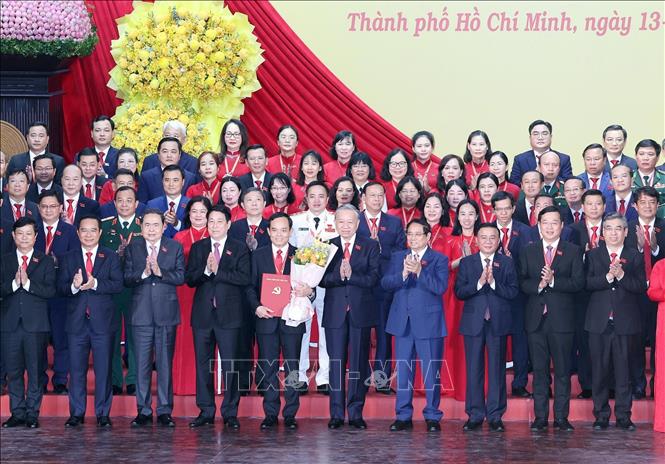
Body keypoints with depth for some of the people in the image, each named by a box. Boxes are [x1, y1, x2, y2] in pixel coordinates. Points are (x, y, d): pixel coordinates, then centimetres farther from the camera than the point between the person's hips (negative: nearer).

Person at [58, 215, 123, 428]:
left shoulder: (111, 257, 6)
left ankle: (103, 414, 7)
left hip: (103, 321, -1)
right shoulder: (68, 259, 11)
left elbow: (118, 285, -6)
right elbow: (60, 287, 2)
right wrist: (74, 286, -20)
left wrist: (95, 284, -20)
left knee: (103, 368, 0)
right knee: (76, 369, 4)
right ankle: (77, 413, 11)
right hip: (76, 321, 1)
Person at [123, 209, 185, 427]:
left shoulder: (175, 247, 6)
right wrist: (143, 273, -18)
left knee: (165, 363, 2)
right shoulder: (132, 247, 7)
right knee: (142, 364, 2)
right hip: (141, 312, 0)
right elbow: (126, 278, -1)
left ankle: (164, 411, 8)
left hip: (166, 313, 0)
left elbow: (180, 277, -3)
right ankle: (143, 411, 9)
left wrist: (160, 272, -17)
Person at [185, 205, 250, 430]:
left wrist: (218, 270, -14)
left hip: (228, 314, -3)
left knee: (230, 364, -3)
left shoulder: (239, 249, 4)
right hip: (202, 314, 3)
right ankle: (206, 411, 14)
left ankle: (230, 413, 4)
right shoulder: (198, 248, 12)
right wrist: (206, 270, -15)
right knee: (203, 363, 6)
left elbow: (245, 278, -9)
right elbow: (189, 279, 3)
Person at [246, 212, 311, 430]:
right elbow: (250, 286, 6)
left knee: (292, 368, 2)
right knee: (268, 368, 4)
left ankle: (290, 414, 9)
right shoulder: (258, 255, 8)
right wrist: (257, 306, -11)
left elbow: (309, 286, 4)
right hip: (266, 318, 1)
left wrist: (309, 292, -20)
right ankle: (270, 414, 11)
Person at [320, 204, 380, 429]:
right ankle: (336, 414, 7)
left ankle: (356, 413, 8)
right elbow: (322, 279, -3)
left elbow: (373, 278, -6)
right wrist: (339, 275, -20)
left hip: (361, 312, -1)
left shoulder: (370, 246, 5)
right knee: (336, 363, 2)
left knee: (359, 364, 2)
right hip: (335, 312, 1)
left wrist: (351, 275, -19)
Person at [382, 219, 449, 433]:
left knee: (432, 372, -1)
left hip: (429, 322, -3)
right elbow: (385, 283, -2)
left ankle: (432, 416, 8)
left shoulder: (439, 259, 2)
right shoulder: (398, 257, 12)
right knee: (402, 371, 7)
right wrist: (403, 274, -19)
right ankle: (403, 416, 13)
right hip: (403, 322, 3)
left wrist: (419, 271, -23)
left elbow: (440, 287, -13)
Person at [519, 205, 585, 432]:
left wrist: (553, 281, -17)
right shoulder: (528, 251, 11)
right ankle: (540, 417, 9)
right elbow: (522, 283, 4)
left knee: (562, 369, 1)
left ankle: (561, 417, 6)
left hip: (562, 318, -2)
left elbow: (578, 283, -5)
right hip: (536, 318, 2)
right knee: (539, 369, 4)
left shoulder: (573, 251, 5)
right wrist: (538, 285, -15)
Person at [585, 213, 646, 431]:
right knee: (599, 370, 2)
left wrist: (622, 276, -15)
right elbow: (586, 283, -4)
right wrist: (607, 277, -17)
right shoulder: (592, 255, 9)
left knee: (624, 370, 1)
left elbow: (641, 287, -2)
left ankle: (623, 416, 7)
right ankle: (601, 416, 10)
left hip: (625, 322, 0)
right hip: (599, 322, 0)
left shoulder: (634, 256, 8)